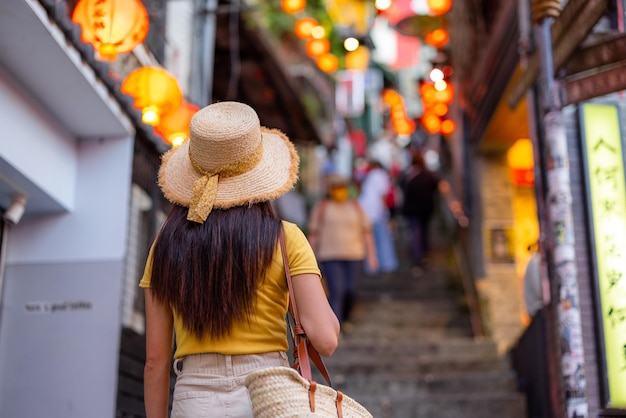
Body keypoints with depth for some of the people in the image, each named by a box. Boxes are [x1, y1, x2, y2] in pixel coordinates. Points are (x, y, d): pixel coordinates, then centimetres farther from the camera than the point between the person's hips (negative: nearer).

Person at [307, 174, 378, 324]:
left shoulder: (355, 206, 7)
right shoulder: (321, 207, 1)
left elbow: (366, 231, 7)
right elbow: (313, 233, 3)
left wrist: (371, 254, 2)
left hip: (354, 256, 3)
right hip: (330, 257, -2)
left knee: (351, 291, 3)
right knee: (336, 292, -13)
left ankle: (344, 318, 32)